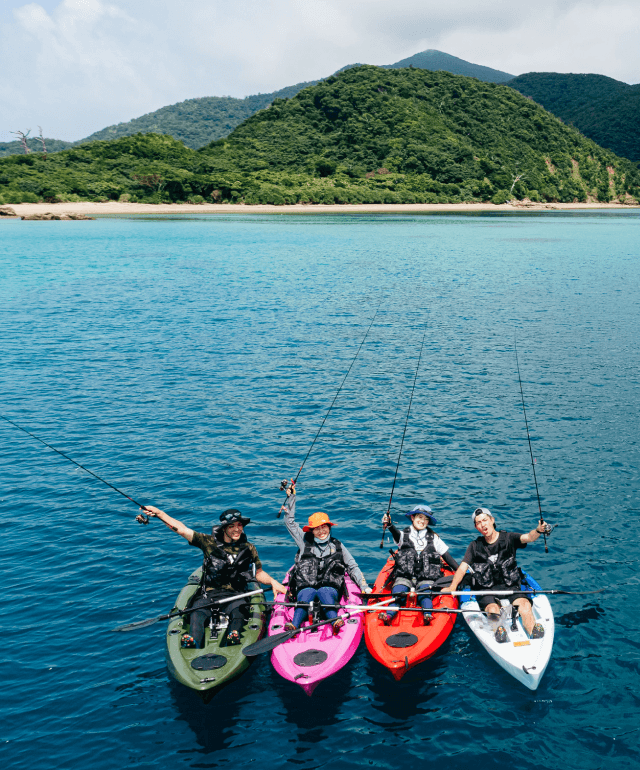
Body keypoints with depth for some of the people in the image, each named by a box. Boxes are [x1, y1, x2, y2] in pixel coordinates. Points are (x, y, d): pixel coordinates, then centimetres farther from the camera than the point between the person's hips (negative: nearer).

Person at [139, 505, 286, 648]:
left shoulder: (249, 548, 10)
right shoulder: (209, 542, 5)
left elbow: (259, 573, 20)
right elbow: (181, 529, 4)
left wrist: (272, 581, -1)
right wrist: (158, 512, -1)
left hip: (235, 595, 0)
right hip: (208, 595, 0)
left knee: (238, 614, -34)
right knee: (197, 614, -31)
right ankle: (193, 647, -53)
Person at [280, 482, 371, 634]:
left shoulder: (337, 546, 22)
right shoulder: (305, 542, 21)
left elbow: (352, 567, 23)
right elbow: (290, 522, 24)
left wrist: (365, 587, 10)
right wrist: (291, 496, 21)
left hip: (330, 588, 0)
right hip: (305, 586, 0)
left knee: (324, 592, -34)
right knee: (307, 593, -33)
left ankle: (335, 623, -59)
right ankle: (293, 626, -57)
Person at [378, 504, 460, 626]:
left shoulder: (433, 538, 19)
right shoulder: (404, 535, 12)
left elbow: (447, 556, 21)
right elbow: (396, 534, -12)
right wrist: (389, 525, -36)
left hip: (426, 578, 0)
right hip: (404, 575, 0)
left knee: (424, 594, -29)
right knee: (398, 592, -27)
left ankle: (427, 616, -51)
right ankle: (388, 616, -45)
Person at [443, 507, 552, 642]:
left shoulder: (508, 538, 4)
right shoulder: (475, 546, 9)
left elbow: (528, 537, -15)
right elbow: (462, 568, 0)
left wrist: (538, 530, -40)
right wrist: (452, 587, -19)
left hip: (510, 586, 0)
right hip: (486, 590, 0)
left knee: (524, 604, -31)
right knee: (493, 609, -32)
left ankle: (533, 633, -49)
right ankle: (499, 629, -56)